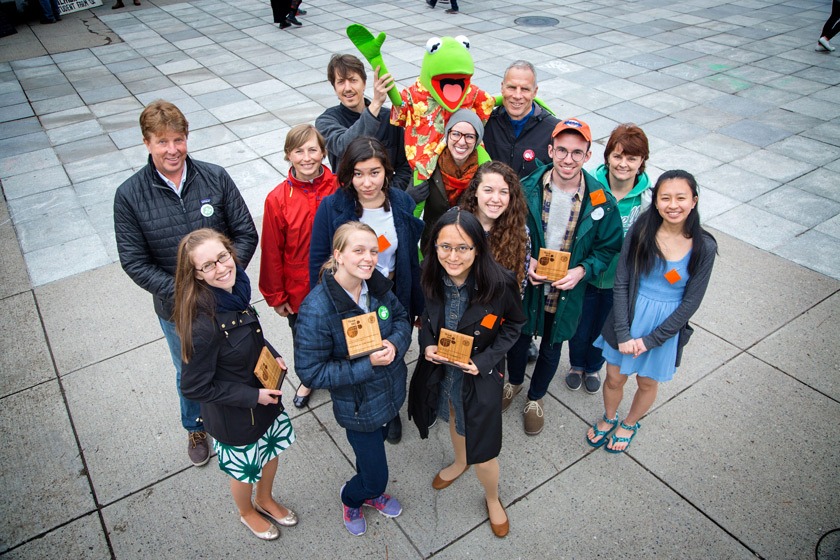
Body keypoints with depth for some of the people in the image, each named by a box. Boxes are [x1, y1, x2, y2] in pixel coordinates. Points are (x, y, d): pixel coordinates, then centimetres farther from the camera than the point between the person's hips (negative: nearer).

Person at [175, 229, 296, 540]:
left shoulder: (235, 290, -14)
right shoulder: (204, 324, -36)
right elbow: (194, 387, -25)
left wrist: (272, 354, -10)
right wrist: (252, 396, -22)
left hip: (264, 393, 6)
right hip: (233, 415, -6)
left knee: (272, 450, 28)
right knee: (245, 469, 22)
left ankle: (265, 500, 59)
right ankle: (247, 512, 56)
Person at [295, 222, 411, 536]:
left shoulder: (377, 285, -12)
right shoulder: (316, 309, -30)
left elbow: (401, 317, 3)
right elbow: (310, 372, -25)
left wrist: (395, 343, -20)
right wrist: (367, 365, -30)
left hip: (390, 392, 6)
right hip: (358, 407, -5)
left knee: (375, 445, 30)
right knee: (376, 474, 11)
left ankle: (372, 492, 62)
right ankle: (351, 498, 48)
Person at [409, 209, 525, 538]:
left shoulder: (500, 284, -28)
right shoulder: (432, 279, -17)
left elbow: (513, 324, -9)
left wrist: (485, 360, -20)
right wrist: (427, 344, -16)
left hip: (480, 377, -4)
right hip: (441, 371, 4)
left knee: (482, 449, 7)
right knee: (454, 419, 31)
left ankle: (492, 499, 41)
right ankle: (459, 462, 64)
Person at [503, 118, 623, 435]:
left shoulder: (601, 201, -16)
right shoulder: (527, 190, -15)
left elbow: (609, 247, -4)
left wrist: (582, 270, -21)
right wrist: (525, 261, -19)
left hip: (567, 292, 0)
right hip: (525, 286, 0)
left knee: (551, 348, 21)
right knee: (519, 338, 22)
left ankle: (535, 398, 49)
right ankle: (515, 382, 55)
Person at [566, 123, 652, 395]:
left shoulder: (648, 198, -17)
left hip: (621, 280, 1)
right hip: (585, 274, 0)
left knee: (604, 329, 22)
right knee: (580, 328, 18)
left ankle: (593, 367, 52)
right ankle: (576, 365, 50)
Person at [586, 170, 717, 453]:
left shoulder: (704, 247, -14)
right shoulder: (641, 231, -14)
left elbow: (691, 302, -10)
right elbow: (621, 283, -10)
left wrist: (650, 339, -12)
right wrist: (623, 333, -14)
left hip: (666, 326, 0)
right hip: (629, 317, 0)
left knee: (648, 383, 20)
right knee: (615, 378, 16)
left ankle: (630, 424, 50)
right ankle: (609, 418, 47)